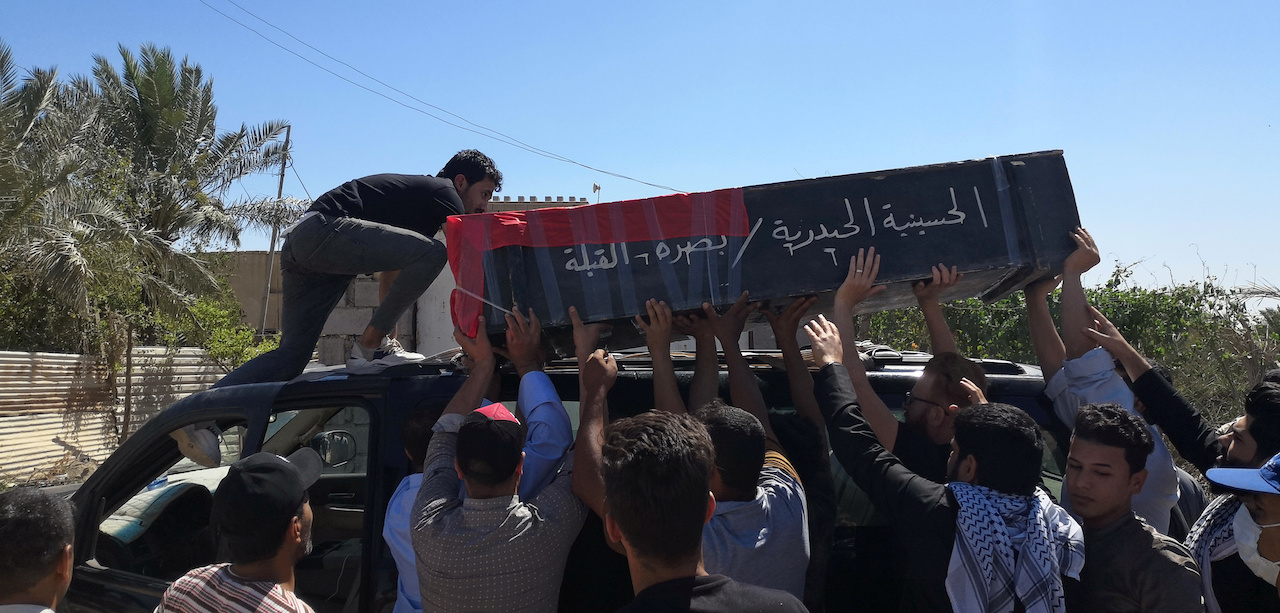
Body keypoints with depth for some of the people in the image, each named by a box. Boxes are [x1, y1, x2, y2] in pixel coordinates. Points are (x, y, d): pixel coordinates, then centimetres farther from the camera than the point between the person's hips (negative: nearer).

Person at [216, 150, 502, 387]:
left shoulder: (416, 194, 30)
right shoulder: (442, 193, 2)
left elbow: (392, 273, 32)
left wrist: (390, 336, 30)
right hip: (324, 230, -10)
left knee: (292, 354, 6)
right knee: (432, 253, -20)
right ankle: (369, 347, -12)